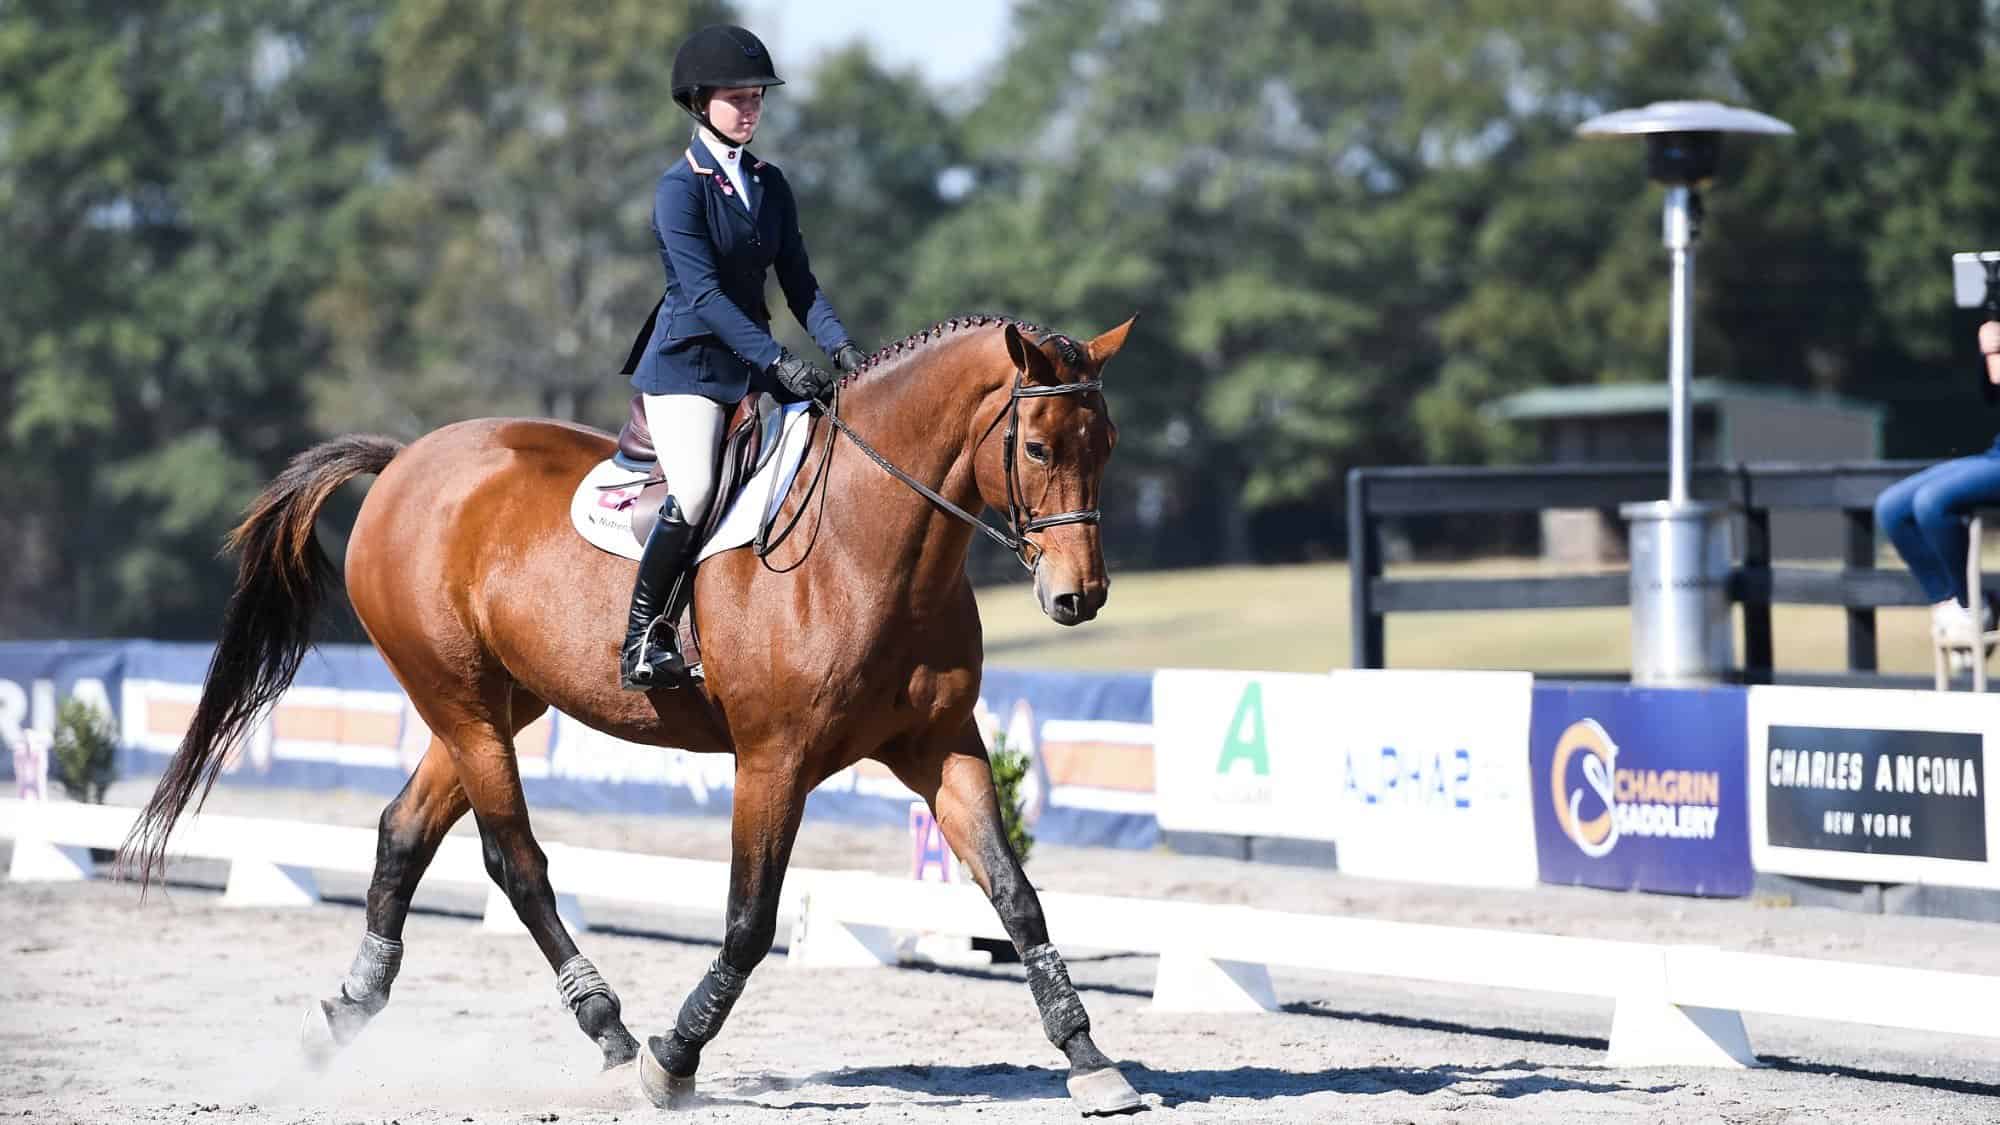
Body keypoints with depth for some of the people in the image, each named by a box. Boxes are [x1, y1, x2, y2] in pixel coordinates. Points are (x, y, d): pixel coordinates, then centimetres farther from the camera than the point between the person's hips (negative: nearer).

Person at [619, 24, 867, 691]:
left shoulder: (770, 185, 12)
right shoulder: (680, 188, -9)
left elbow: (797, 282, 10)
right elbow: (702, 292, -18)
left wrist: (840, 346, -8)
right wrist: (777, 361, -26)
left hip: (752, 363, 7)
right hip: (688, 362, -7)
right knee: (695, 493, -25)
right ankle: (640, 640, -14)